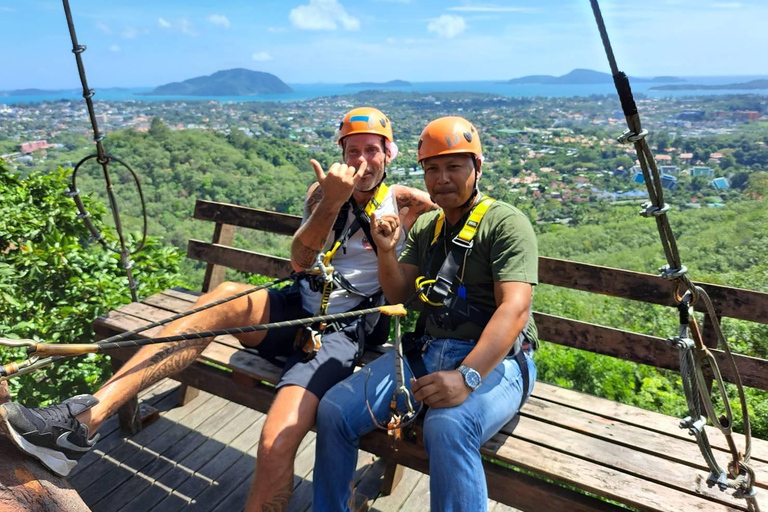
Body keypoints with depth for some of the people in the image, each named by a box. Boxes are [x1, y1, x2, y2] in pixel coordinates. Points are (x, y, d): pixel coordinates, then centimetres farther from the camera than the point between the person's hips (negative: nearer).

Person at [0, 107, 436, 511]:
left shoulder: (401, 202, 3)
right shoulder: (324, 190, 10)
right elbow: (300, 260, -5)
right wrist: (332, 202, -21)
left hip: (341, 334, -4)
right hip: (296, 309, 4)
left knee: (276, 444, -28)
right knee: (229, 294, -29)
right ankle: (84, 418, -29)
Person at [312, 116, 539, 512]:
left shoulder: (506, 223, -6)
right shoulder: (424, 226, 15)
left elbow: (514, 309, -18)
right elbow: (398, 296, 13)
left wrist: (467, 376, -31)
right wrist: (387, 252, -7)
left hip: (494, 360, -5)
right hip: (426, 350, 6)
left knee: (447, 428, -37)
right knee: (334, 410, -12)